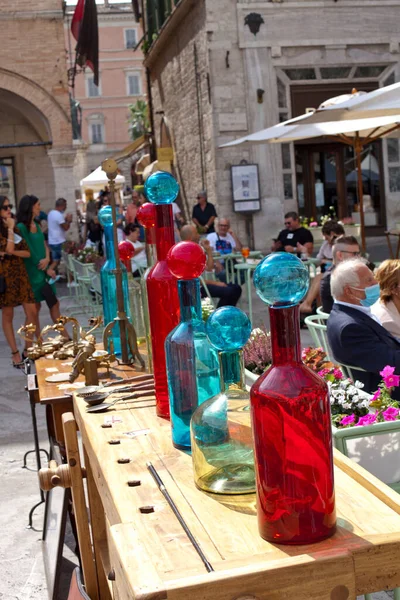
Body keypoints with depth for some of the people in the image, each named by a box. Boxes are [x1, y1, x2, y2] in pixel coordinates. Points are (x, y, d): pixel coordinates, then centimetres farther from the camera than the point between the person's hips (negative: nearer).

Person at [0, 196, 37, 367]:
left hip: (20, 273, 6)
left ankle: (27, 349, 15)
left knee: (32, 312, 1)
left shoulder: (14, 228, 12)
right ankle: (15, 353, 11)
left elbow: (27, 252, 7)